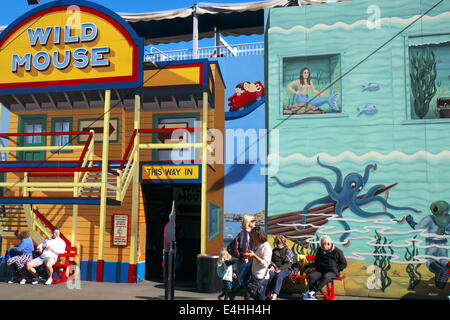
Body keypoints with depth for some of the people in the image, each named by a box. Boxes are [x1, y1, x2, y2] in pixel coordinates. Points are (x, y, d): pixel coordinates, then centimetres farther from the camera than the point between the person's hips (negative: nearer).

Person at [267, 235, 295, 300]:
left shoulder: (288, 251, 7)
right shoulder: (274, 250, 23)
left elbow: (289, 263, -3)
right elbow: (271, 260, 21)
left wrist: (280, 269, -16)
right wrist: (272, 266, -2)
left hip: (285, 268, -4)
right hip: (275, 268, 4)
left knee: (279, 275, -37)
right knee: (270, 274, -32)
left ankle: (275, 294, -49)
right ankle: (270, 292, -34)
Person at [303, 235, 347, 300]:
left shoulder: (337, 251, -1)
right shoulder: (319, 250, 14)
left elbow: (344, 264, 4)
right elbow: (316, 261, 30)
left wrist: (335, 269, -7)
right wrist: (317, 267, 10)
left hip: (332, 272, -4)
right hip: (320, 271, 4)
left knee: (325, 277, -39)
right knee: (312, 276, -28)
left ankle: (312, 292, -43)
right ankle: (312, 295, -36)